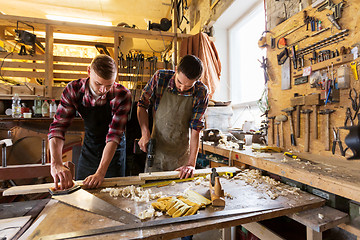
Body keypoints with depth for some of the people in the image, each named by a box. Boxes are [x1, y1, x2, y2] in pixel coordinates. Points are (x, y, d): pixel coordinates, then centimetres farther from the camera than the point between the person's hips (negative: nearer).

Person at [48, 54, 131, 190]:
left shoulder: (122, 95, -26)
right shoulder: (73, 90, -17)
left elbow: (114, 135, -29)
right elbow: (58, 127, -20)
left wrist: (100, 172, -35)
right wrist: (56, 163, -35)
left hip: (114, 149, -2)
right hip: (89, 147, 3)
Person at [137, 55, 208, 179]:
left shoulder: (201, 93, -13)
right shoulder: (160, 78, -12)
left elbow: (195, 130, -13)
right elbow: (142, 105, -1)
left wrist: (191, 163, -18)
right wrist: (145, 133, -13)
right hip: (156, 151, 1)